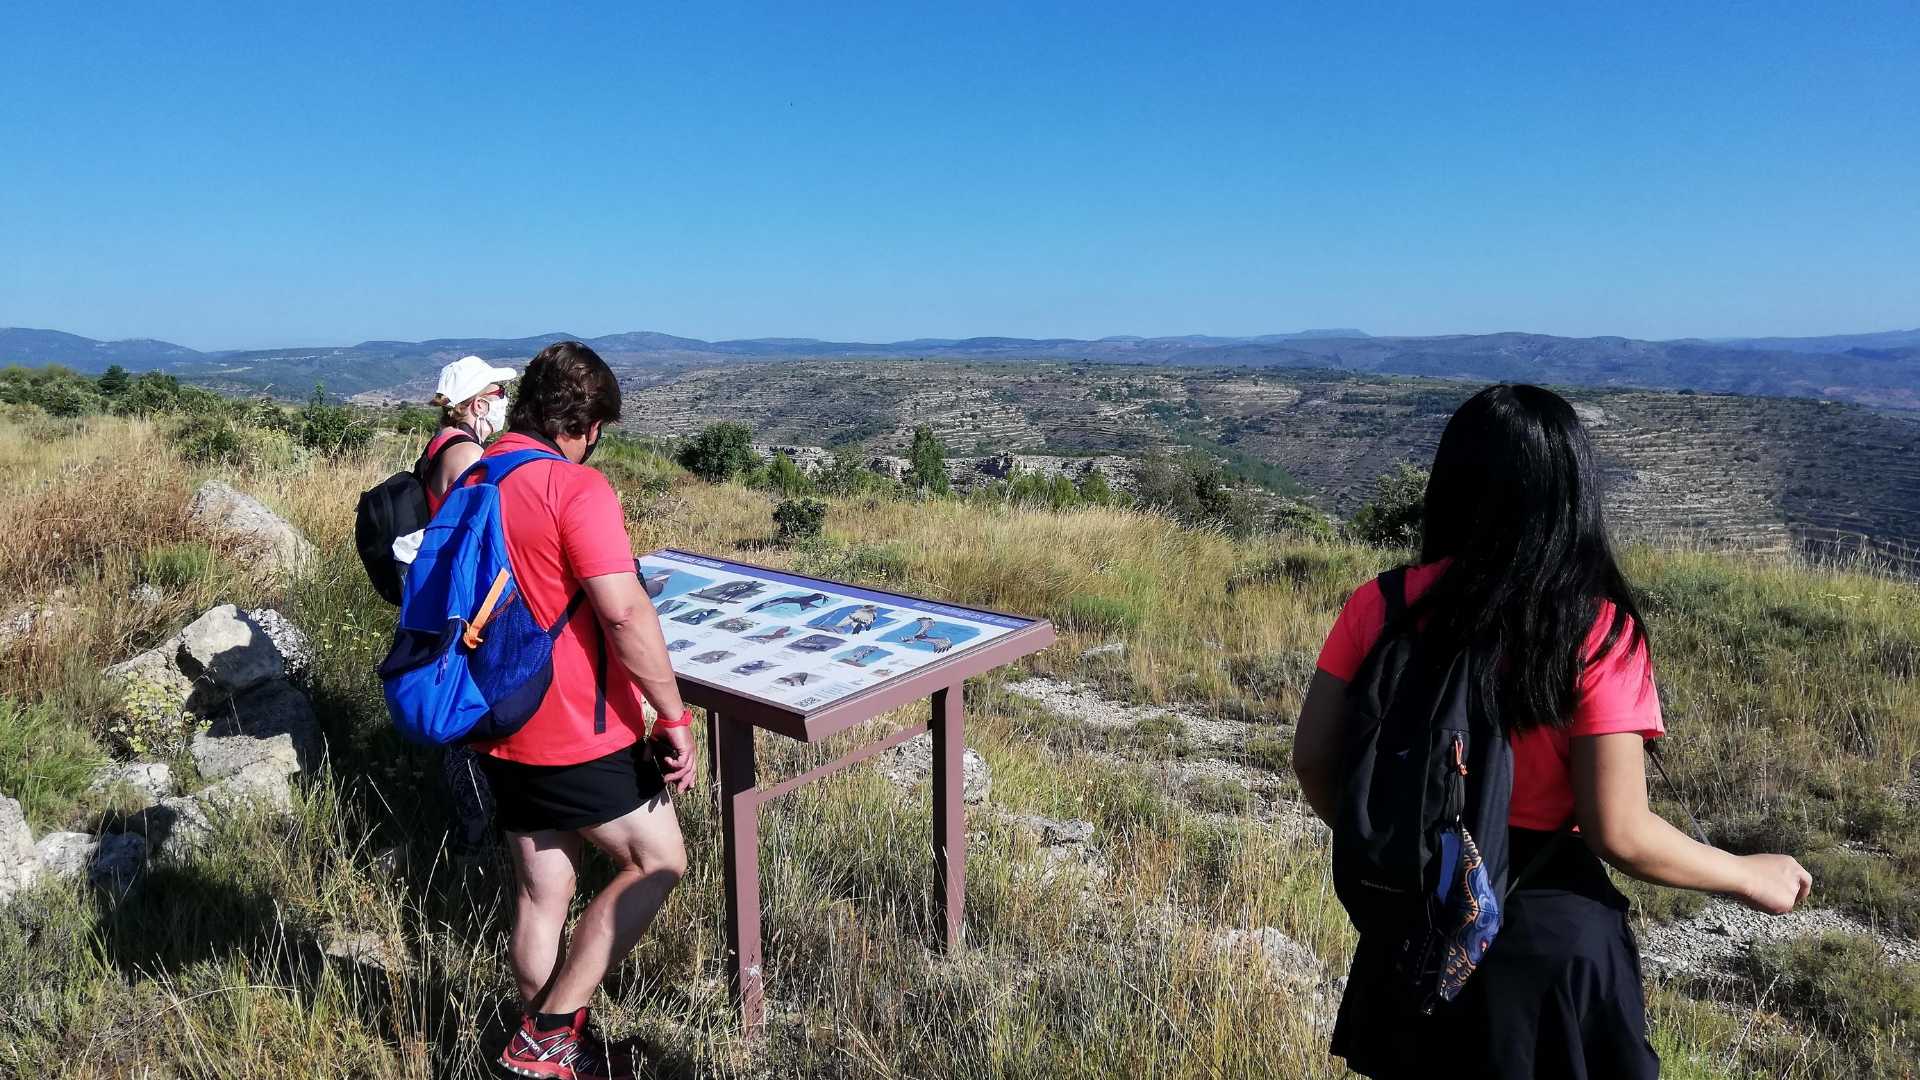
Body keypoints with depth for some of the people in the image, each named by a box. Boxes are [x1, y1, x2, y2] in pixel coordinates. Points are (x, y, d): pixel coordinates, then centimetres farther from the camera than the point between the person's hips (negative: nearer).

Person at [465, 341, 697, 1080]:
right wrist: (674, 718, -18)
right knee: (658, 862, 10)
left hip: (500, 734, 8)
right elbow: (625, 613, -25)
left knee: (540, 892, 18)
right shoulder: (576, 488, -18)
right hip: (578, 737, -8)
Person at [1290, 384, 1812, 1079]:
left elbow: (1313, 761, -6)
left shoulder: (1381, 606, -10)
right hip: (1549, 930, -2)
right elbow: (1620, 834, -16)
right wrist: (1750, 876, 3)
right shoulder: (1599, 632, -17)